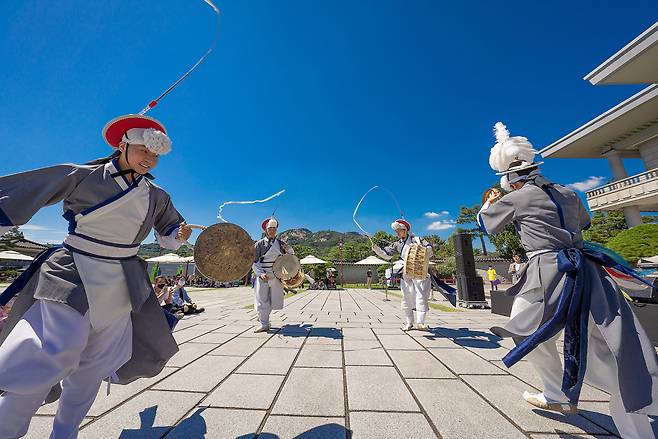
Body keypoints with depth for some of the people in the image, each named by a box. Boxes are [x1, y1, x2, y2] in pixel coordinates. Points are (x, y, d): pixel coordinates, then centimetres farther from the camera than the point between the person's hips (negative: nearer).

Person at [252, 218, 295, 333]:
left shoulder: (280, 243, 6)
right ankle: (264, 324, 17)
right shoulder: (259, 244, -1)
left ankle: (263, 316, 35)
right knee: (262, 300, 1)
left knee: (275, 300, 9)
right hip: (262, 277, -2)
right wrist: (261, 274, -17)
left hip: (276, 277, 3)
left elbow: (292, 255, 17)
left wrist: (288, 249, -7)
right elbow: (254, 262, -2)